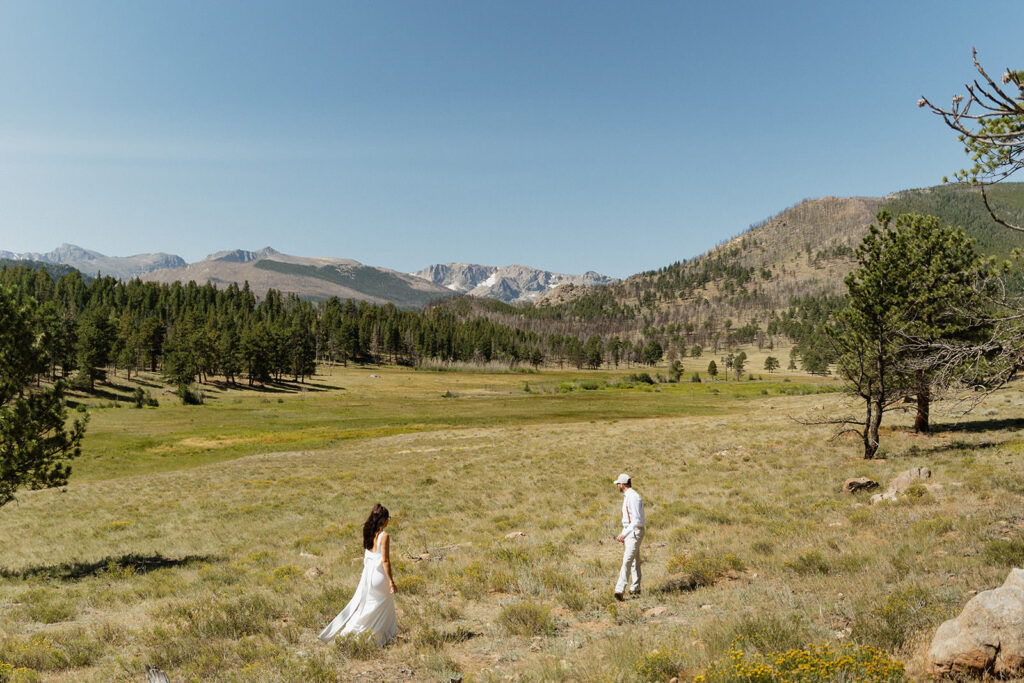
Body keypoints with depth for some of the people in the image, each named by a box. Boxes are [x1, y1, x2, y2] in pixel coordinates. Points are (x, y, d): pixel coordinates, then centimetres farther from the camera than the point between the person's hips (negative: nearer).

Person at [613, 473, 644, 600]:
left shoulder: (633, 497, -18)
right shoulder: (627, 497, 14)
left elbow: (637, 520, -23)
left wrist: (624, 534, -24)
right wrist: (622, 534, 18)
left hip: (635, 532, -10)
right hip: (629, 532, 10)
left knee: (627, 560, -16)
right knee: (634, 560, 17)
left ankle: (620, 590, -23)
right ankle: (635, 588, 26)